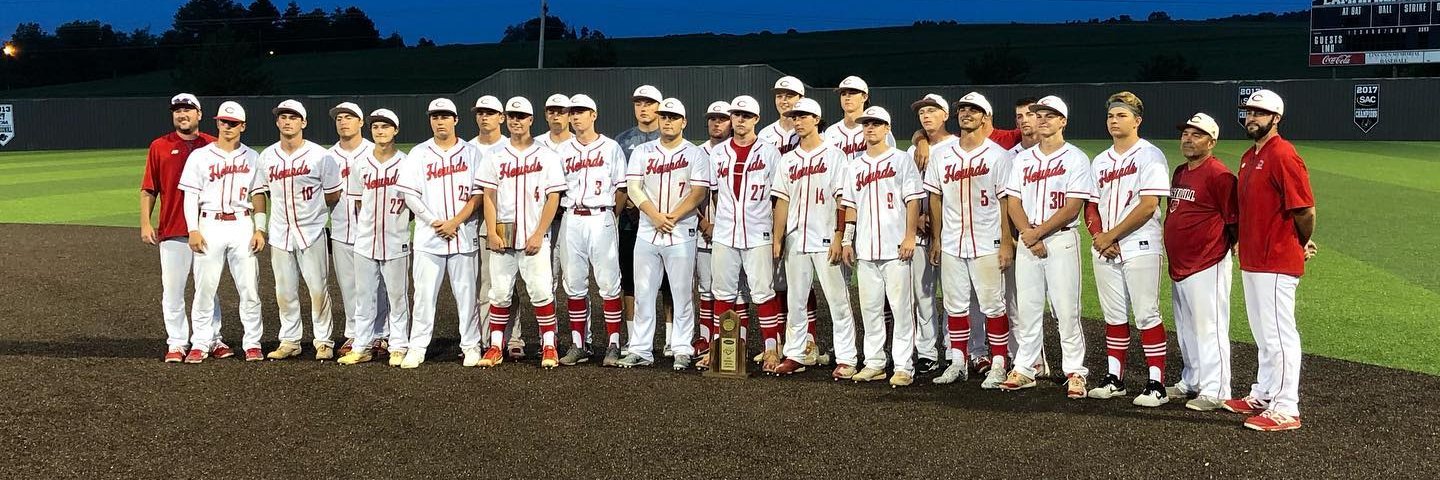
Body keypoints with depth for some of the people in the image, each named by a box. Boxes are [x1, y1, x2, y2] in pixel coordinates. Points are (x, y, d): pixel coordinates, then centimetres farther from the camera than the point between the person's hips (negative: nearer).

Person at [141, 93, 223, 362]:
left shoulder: (213, 146, 7)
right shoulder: (159, 147, 5)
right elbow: (148, 190, 5)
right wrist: (145, 223, -4)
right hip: (172, 231, -1)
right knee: (172, 290, 0)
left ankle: (213, 340, 16)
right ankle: (176, 344, 8)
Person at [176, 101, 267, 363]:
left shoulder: (252, 158, 10)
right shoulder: (200, 156, 6)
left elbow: (258, 195, 10)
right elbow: (191, 195, 3)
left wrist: (260, 229, -1)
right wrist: (193, 230, -7)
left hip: (243, 225, 1)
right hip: (210, 225, -1)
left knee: (249, 288, -1)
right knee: (205, 287, 0)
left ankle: (252, 343, 7)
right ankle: (201, 343, 8)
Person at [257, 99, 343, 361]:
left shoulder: (319, 155, -7)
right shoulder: (267, 156, 5)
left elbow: (333, 195, -1)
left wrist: (310, 209, 5)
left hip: (311, 232, -4)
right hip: (280, 232, 4)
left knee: (318, 289, -1)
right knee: (284, 292, 8)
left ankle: (323, 341, 9)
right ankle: (289, 341, 18)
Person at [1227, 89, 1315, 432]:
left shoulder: (1283, 156, -16)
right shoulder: (1249, 157, 14)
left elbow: (1305, 210, -17)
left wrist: (1303, 246, -3)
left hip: (1276, 263, -10)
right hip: (1251, 261, 10)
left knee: (1279, 335, -6)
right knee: (1263, 335, 20)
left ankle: (1285, 410, -2)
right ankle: (1262, 397, 32)